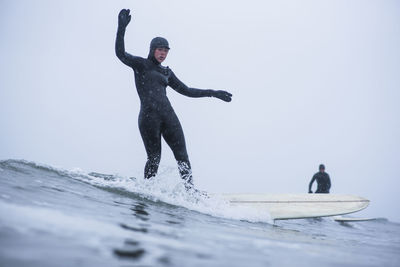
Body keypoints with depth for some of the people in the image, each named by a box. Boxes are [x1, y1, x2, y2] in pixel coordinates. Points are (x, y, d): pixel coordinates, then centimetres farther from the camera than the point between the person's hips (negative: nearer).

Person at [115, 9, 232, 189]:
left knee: (182, 156, -3)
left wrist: (212, 93, 22)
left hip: (168, 115, 5)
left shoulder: (167, 72, 23)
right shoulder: (140, 64, 8)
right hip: (149, 117, -5)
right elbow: (120, 53, -7)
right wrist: (122, 28, -17)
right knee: (154, 159, -5)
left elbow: (186, 91, 25)